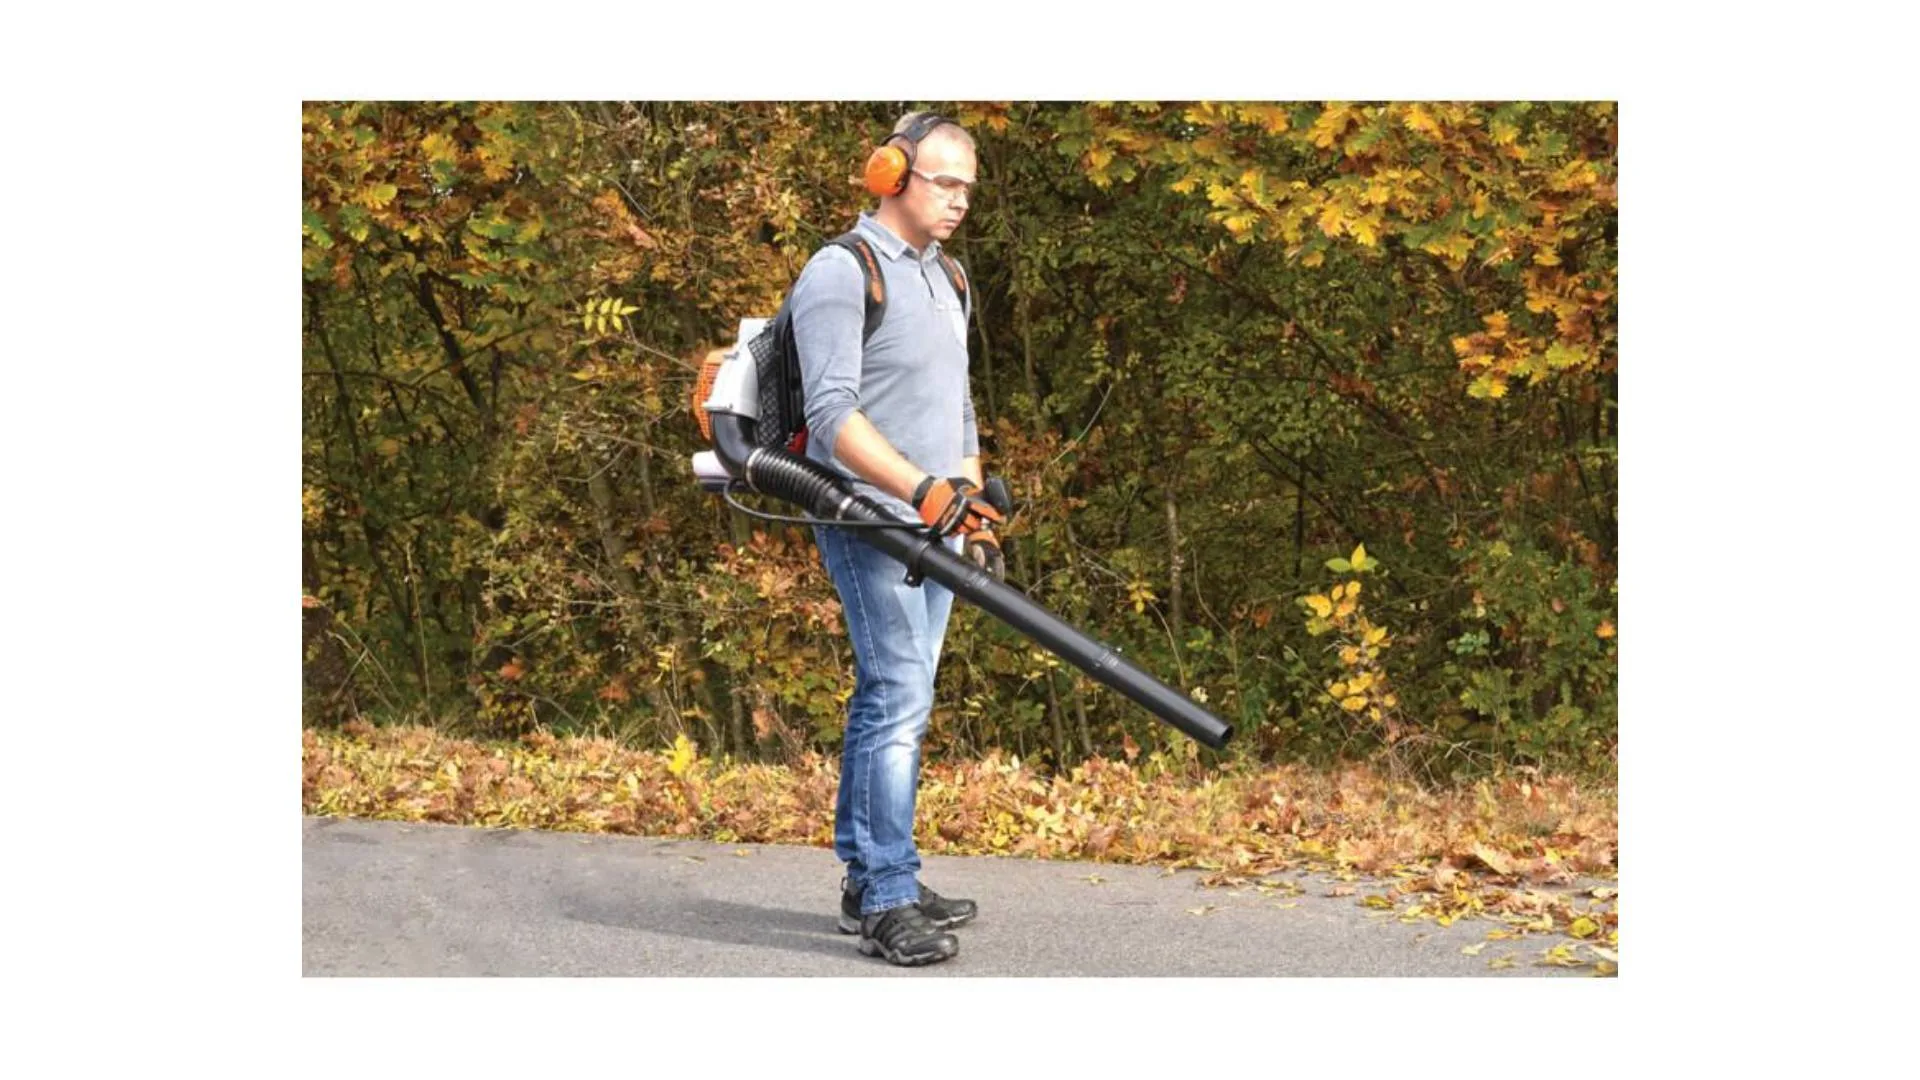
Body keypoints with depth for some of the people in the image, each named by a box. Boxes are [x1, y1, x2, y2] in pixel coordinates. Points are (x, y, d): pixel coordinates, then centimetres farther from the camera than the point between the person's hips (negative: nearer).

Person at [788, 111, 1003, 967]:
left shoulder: (948, 281, 18)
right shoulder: (841, 272, -10)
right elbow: (833, 416, -19)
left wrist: (975, 512, 21)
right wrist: (922, 490, -28)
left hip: (933, 522, 9)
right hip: (868, 520, -8)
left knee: (891, 702, 11)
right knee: (899, 697, -14)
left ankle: (866, 879, 18)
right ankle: (887, 902, -12)